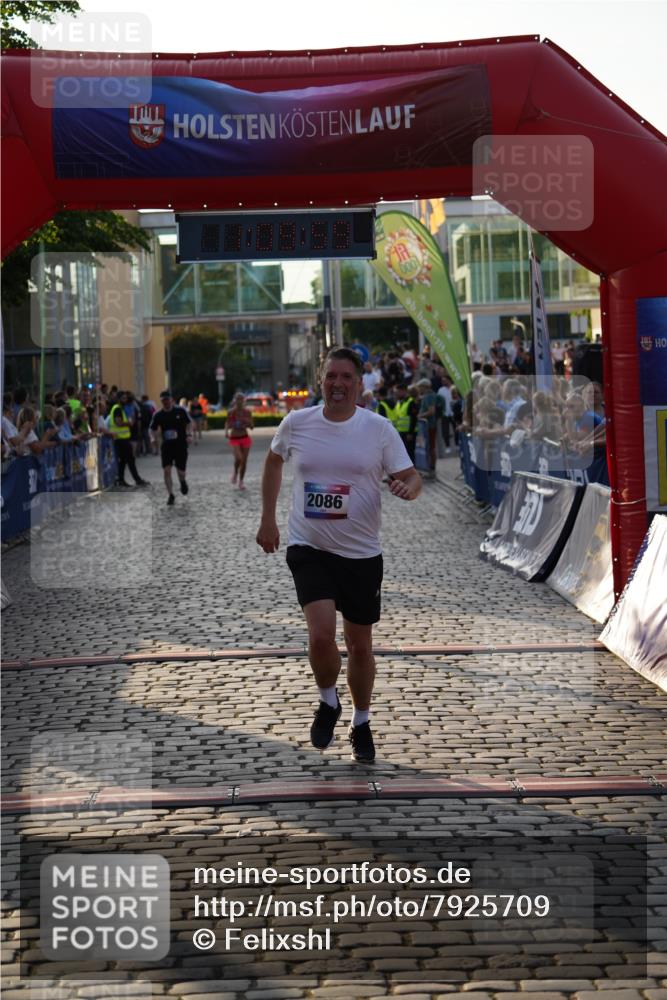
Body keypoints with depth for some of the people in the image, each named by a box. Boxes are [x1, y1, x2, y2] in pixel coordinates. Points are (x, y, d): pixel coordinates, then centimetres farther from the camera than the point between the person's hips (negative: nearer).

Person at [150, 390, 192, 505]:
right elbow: (153, 429, 9)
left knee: (180, 472, -1)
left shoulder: (180, 411, -5)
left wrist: (188, 434, -8)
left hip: (181, 445, -1)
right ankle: (170, 495, 0)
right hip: (166, 446, 1)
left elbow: (189, 423, 8)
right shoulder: (158, 415, -1)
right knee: (166, 470, -11)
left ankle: (182, 482, 36)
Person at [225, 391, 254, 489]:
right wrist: (226, 432, -15)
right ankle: (235, 472, 9)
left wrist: (247, 422, -18)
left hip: (245, 438, 2)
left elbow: (252, 426, 3)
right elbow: (228, 424, 5)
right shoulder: (231, 412, -5)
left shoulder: (247, 412, -1)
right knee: (238, 458, -23)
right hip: (234, 438, -2)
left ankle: (241, 481, 19)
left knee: (244, 461, 3)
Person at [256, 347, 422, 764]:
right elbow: (274, 461, 17)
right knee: (321, 634, -19)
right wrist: (268, 518, 15)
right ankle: (329, 702, 11)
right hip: (309, 548, -1)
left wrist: (408, 487, -29)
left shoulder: (379, 428, -6)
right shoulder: (296, 423, -2)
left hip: (362, 553, 1)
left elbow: (412, 477, -4)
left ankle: (361, 723, 33)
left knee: (360, 644, 10)